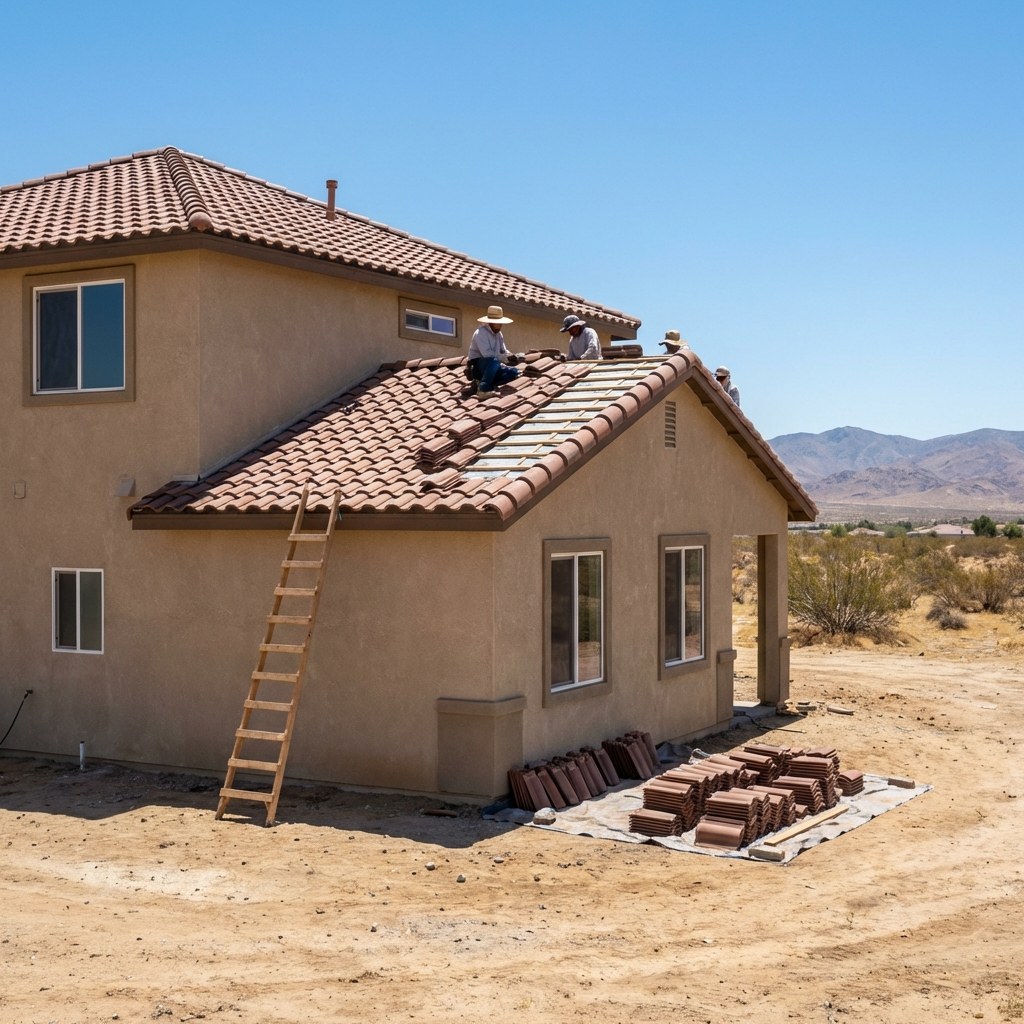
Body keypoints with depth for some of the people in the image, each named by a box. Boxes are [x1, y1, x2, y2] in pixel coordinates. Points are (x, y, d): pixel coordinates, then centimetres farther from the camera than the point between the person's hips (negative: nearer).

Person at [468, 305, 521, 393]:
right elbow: (487, 354, -27)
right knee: (494, 361, -38)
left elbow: (503, 351, 16)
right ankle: (483, 387, -31)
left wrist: (510, 355, -8)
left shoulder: (499, 334, 12)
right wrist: (505, 359, -23)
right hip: (478, 366, -8)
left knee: (514, 372, -10)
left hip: (491, 366, 8)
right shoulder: (480, 333, -17)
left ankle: (490, 384, -8)